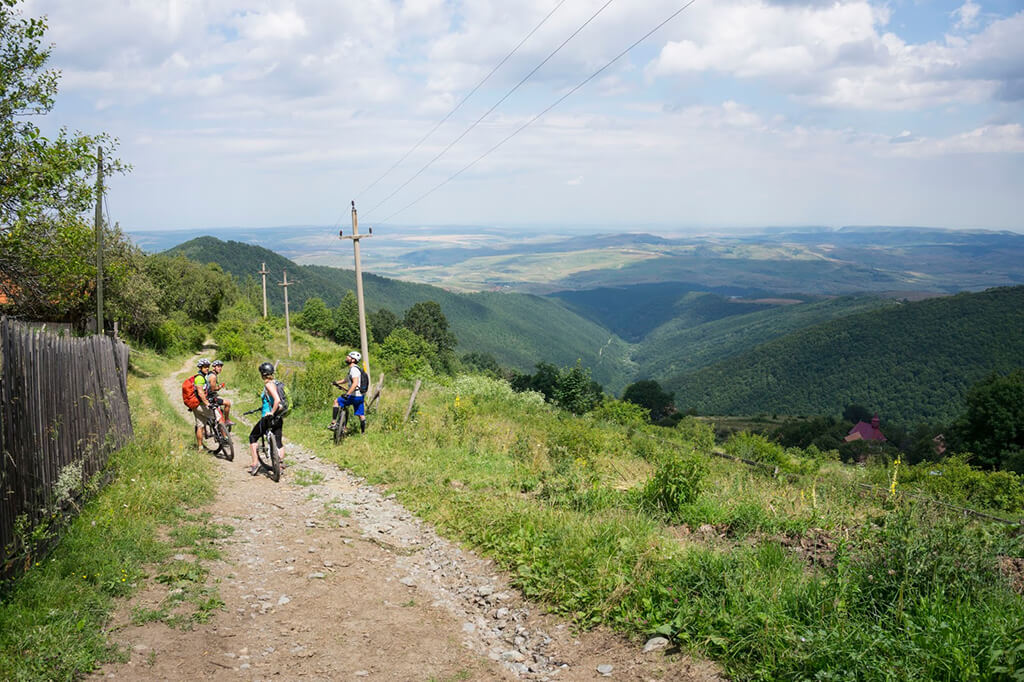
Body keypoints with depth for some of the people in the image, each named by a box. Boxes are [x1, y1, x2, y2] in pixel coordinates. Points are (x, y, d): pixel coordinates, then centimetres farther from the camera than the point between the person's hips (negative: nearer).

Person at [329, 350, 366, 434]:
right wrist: (337, 382, 18)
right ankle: (363, 433, 19)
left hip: (354, 396, -9)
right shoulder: (352, 368, 16)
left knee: (337, 402, -1)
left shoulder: (354, 369, -16)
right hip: (360, 396, 9)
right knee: (361, 415, 13)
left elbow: (355, 383, -29)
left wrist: (347, 394, -34)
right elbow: (346, 379, 32)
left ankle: (334, 423, -2)